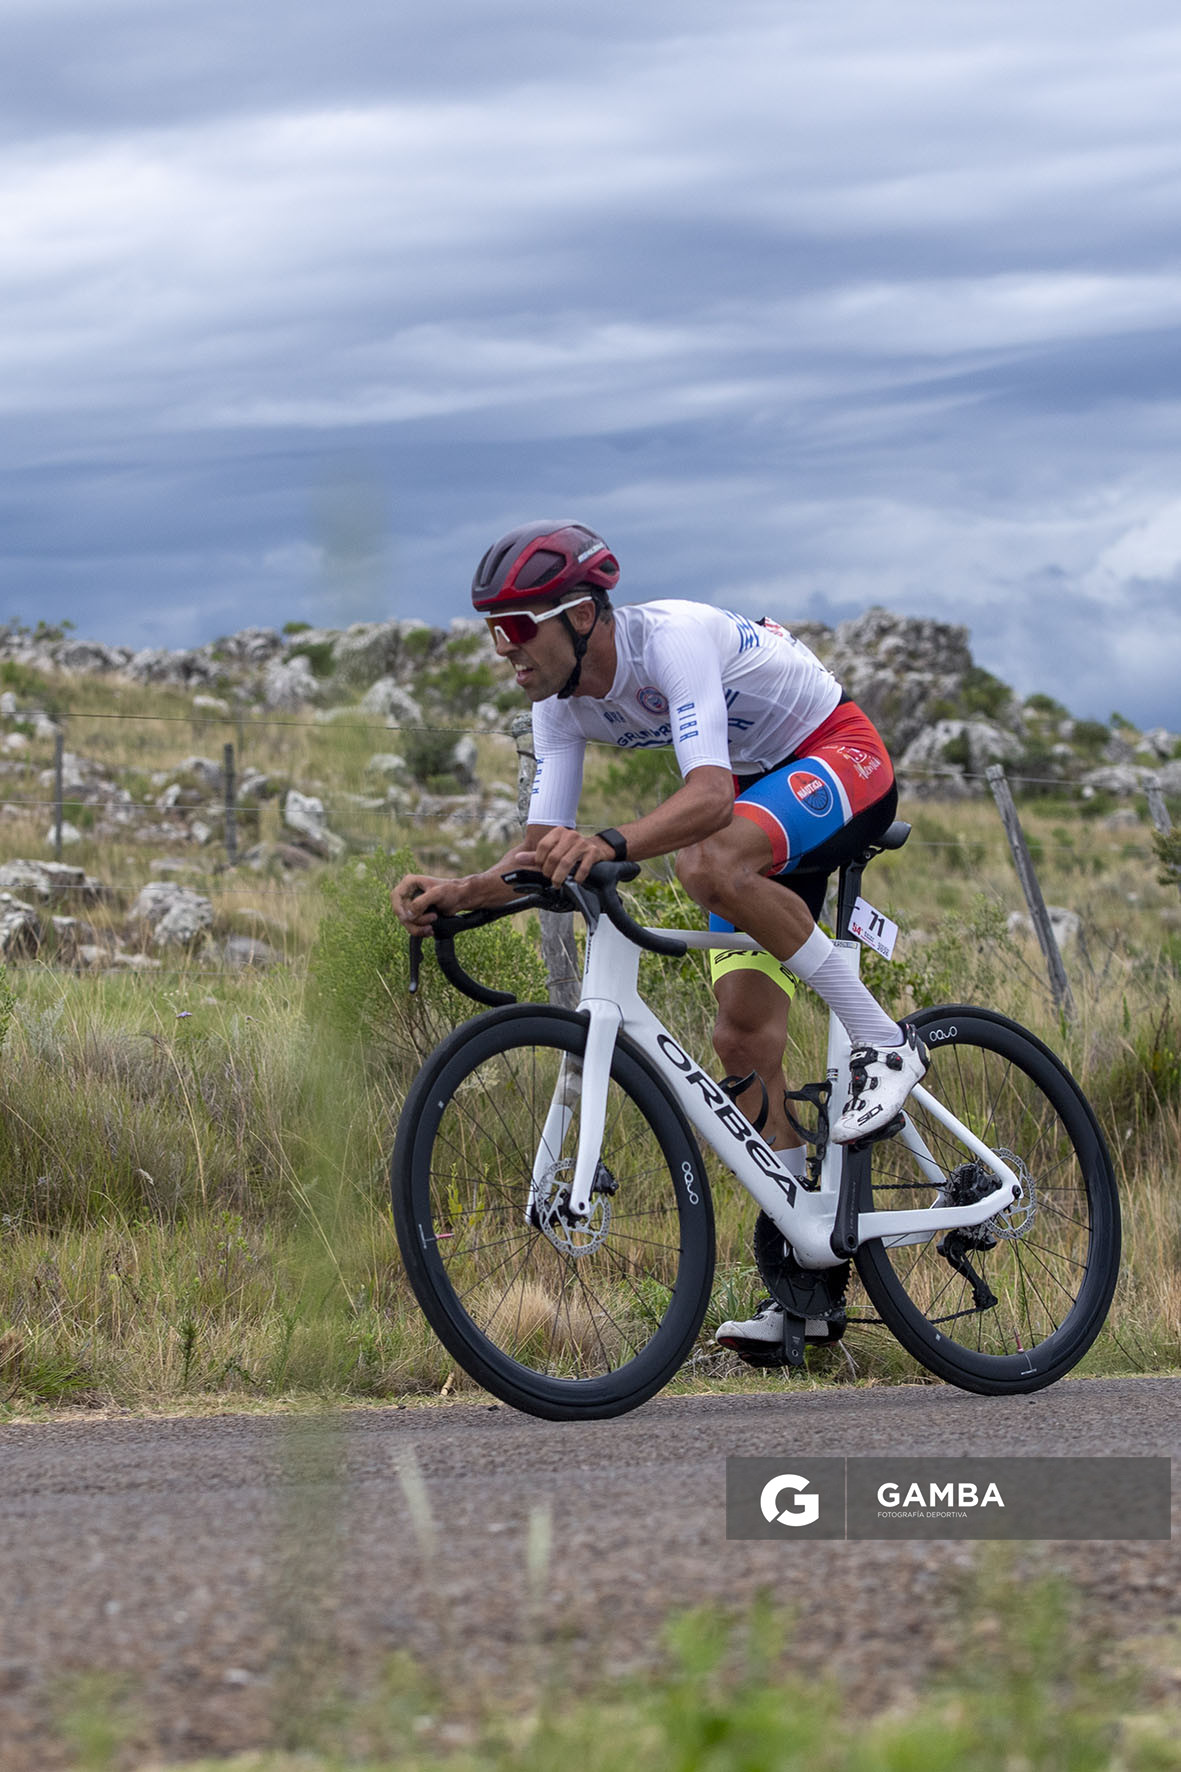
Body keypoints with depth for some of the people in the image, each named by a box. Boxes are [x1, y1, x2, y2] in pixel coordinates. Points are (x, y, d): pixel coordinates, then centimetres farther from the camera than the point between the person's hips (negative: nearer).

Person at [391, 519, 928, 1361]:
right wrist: (458, 893, -27)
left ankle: (884, 1041, -23)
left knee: (709, 863, -37)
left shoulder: (674, 638, -32)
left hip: (840, 758, -8)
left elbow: (707, 795, -45)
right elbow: (544, 853, -8)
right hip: (759, 795, 8)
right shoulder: (562, 704, -8)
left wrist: (609, 845, -62)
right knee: (743, 1040, -3)